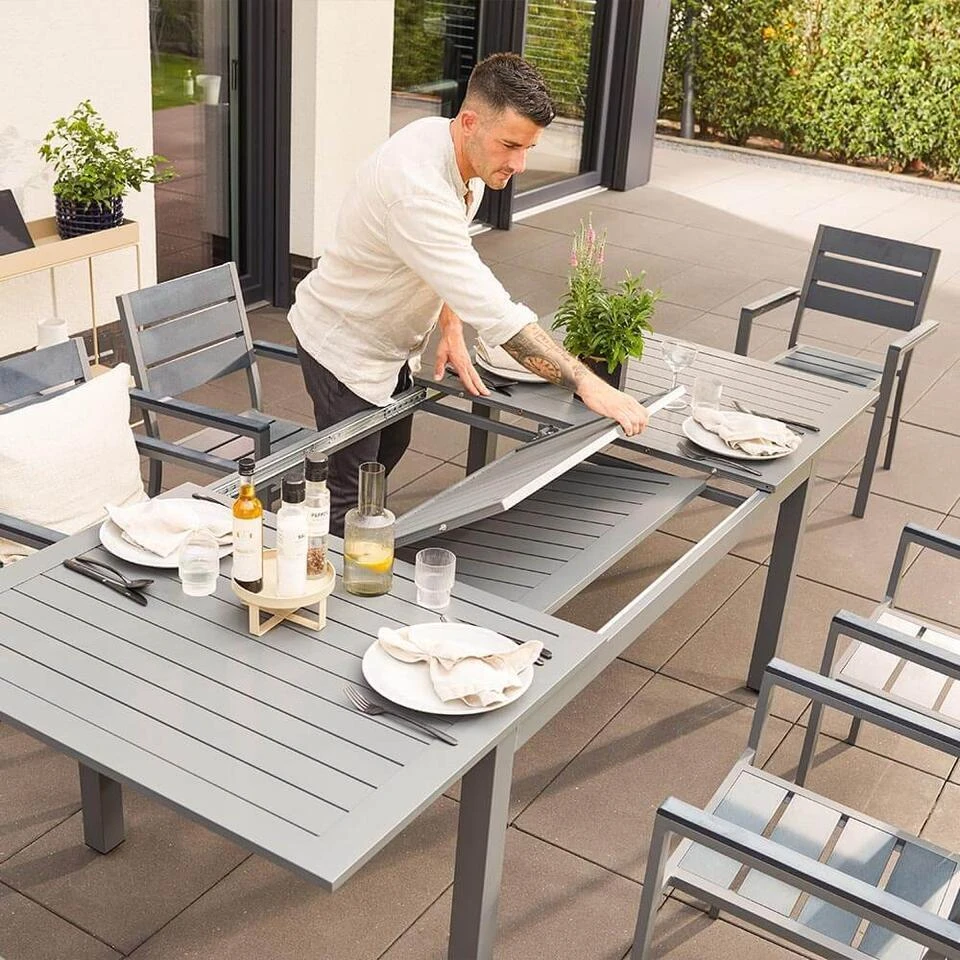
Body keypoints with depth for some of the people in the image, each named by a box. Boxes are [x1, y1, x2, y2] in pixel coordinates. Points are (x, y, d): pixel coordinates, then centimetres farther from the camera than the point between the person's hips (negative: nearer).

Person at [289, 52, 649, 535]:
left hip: (390, 342, 9)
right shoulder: (417, 188, -39)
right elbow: (495, 312, -43)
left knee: (389, 451, 24)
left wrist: (451, 330, -7)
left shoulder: (465, 153, -8)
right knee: (347, 493, -2)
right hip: (345, 347, -9)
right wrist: (586, 384, -43)